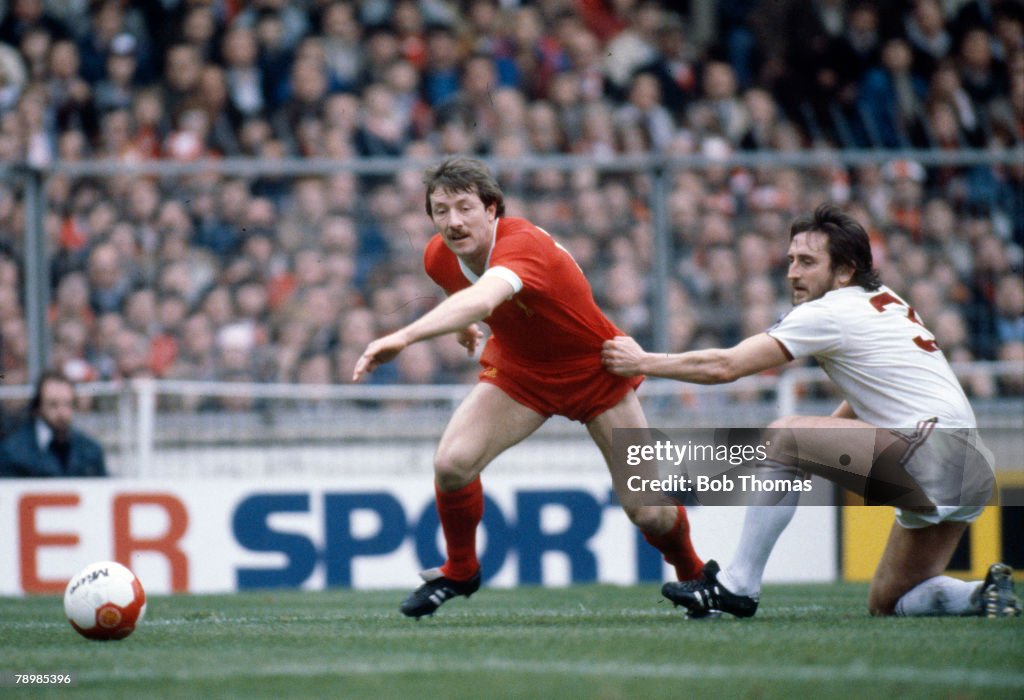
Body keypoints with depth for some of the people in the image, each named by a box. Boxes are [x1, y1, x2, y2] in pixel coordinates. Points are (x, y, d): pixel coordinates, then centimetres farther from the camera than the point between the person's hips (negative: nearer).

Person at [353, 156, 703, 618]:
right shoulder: (439, 257, -17)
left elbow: (483, 298, -61)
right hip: (518, 368, 4)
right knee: (452, 463, -19)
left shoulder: (522, 244, -39)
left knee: (648, 511, -3)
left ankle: (694, 575, 30)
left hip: (595, 370, -4)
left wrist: (404, 337, -72)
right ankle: (460, 572, 7)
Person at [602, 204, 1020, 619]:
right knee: (886, 605, 19)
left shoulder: (827, 314, -6)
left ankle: (737, 586, -5)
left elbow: (723, 367, -8)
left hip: (933, 450, -10)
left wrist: (643, 362, 3)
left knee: (782, 436, -7)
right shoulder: (886, 302, 21)